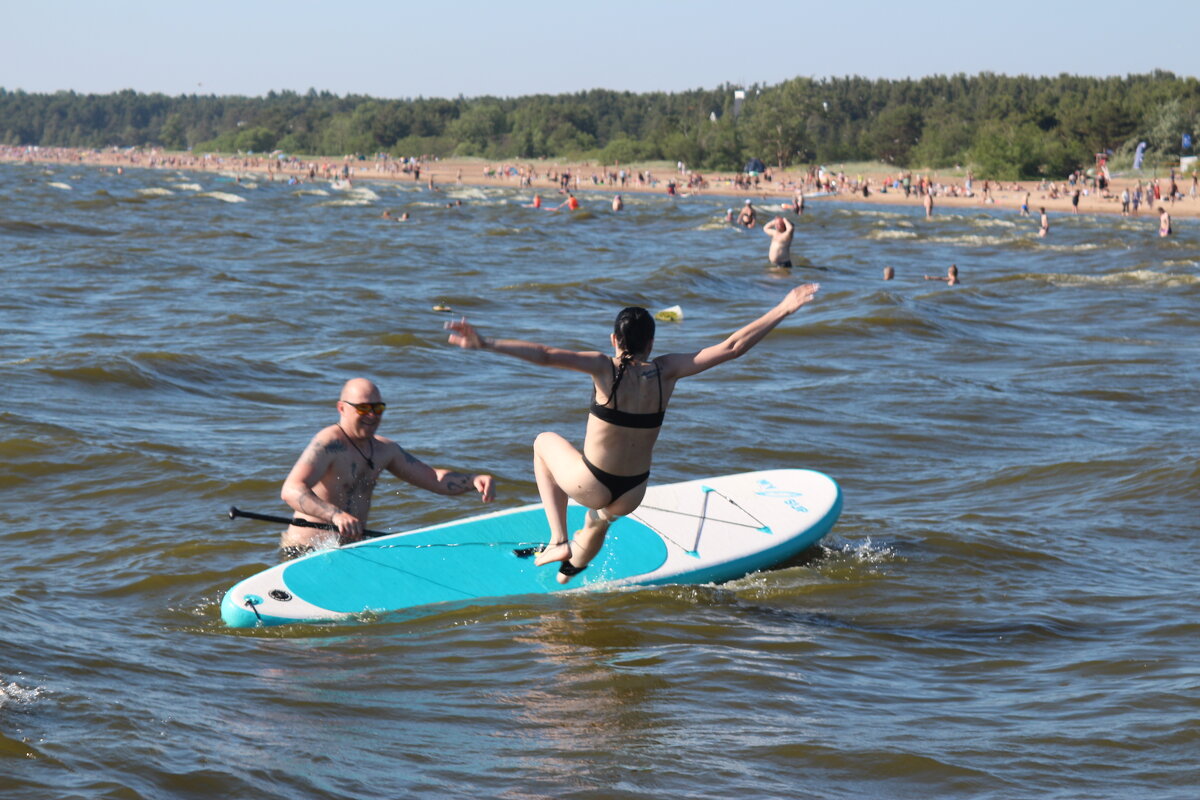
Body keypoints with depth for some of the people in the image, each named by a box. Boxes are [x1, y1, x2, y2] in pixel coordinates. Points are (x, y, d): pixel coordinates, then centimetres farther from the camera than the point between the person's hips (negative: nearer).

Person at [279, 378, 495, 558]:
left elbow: (434, 479, 18)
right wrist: (336, 515, -46)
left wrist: (473, 480, -3)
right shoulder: (329, 443, -15)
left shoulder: (384, 450, 13)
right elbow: (291, 490, -29)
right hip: (306, 551, -8)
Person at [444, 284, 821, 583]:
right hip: (631, 497, 4)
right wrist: (783, 310, -4)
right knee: (603, 514, 41)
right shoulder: (666, 371, -8)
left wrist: (486, 343, -32)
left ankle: (559, 540, 20)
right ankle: (572, 565, 65)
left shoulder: (604, 368, -16)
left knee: (545, 442, 28)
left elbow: (546, 355, -28)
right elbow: (732, 347, -8)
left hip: (591, 487, -4)